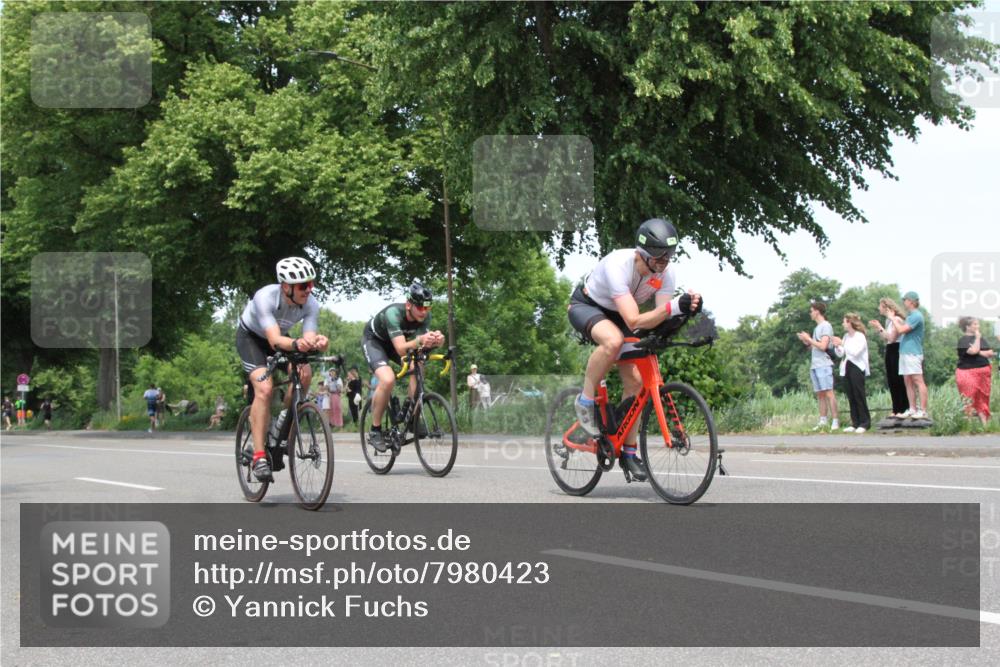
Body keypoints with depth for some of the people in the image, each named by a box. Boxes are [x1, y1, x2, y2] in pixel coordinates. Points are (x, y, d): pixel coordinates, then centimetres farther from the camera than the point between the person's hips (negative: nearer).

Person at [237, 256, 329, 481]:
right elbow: (275, 340, -47)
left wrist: (317, 342, -56)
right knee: (264, 388, -26)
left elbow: (308, 338, -32)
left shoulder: (311, 304, -25)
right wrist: (296, 344, -67)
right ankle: (259, 456, -23)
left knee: (304, 373, -22)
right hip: (251, 337, -5)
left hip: (279, 338, 5)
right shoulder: (265, 298, -38)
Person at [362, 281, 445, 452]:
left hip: (394, 342, 6)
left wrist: (435, 341, -48)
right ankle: (375, 431, -15)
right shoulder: (393, 313, -38)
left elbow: (423, 344, -25)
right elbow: (401, 349, -45)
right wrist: (419, 341, -64)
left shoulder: (425, 316, -21)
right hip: (373, 340, -6)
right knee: (387, 379, -30)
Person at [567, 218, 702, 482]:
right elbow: (634, 321, -43)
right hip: (586, 306, -6)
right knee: (613, 340, -39)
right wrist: (673, 307, -56)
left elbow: (660, 319, -23)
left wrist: (686, 309, -44)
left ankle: (628, 452, 5)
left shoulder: (666, 274, -20)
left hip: (616, 315, 6)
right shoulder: (618, 266, -38)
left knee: (635, 380, -8)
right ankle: (586, 400, -17)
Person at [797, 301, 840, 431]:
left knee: (828, 392, -11)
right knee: (820, 394, 7)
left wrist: (809, 339, -7)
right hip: (814, 365, 9)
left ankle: (835, 421, -12)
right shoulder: (817, 328, 19)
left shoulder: (826, 326, -6)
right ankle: (822, 421, 8)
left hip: (824, 365, -9)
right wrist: (806, 342, 6)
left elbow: (823, 346, -15)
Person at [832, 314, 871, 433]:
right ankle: (855, 423, 10)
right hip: (847, 368, 7)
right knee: (851, 396, 6)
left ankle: (865, 422, -3)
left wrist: (842, 343, -19)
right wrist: (837, 346, -5)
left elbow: (855, 352, -20)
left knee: (859, 396, -7)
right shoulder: (846, 336, 12)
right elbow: (840, 354, 14)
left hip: (857, 368, -7)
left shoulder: (860, 336, -8)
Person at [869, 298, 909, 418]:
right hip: (889, 351, 9)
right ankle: (896, 410, 15)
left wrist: (880, 327, -16)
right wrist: (878, 329, 8)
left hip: (896, 350, -9)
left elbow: (891, 338, -21)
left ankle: (903, 409, -3)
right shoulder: (888, 320, 13)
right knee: (891, 381, 10)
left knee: (898, 380, -7)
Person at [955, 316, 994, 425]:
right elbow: (973, 351, -21)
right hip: (968, 372, -6)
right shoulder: (963, 340, -6)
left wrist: (979, 352, -8)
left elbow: (991, 353, 8)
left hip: (983, 373, 6)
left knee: (983, 399, 5)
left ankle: (984, 423, 5)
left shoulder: (981, 339, 16)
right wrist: (977, 337, -10)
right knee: (970, 400, -10)